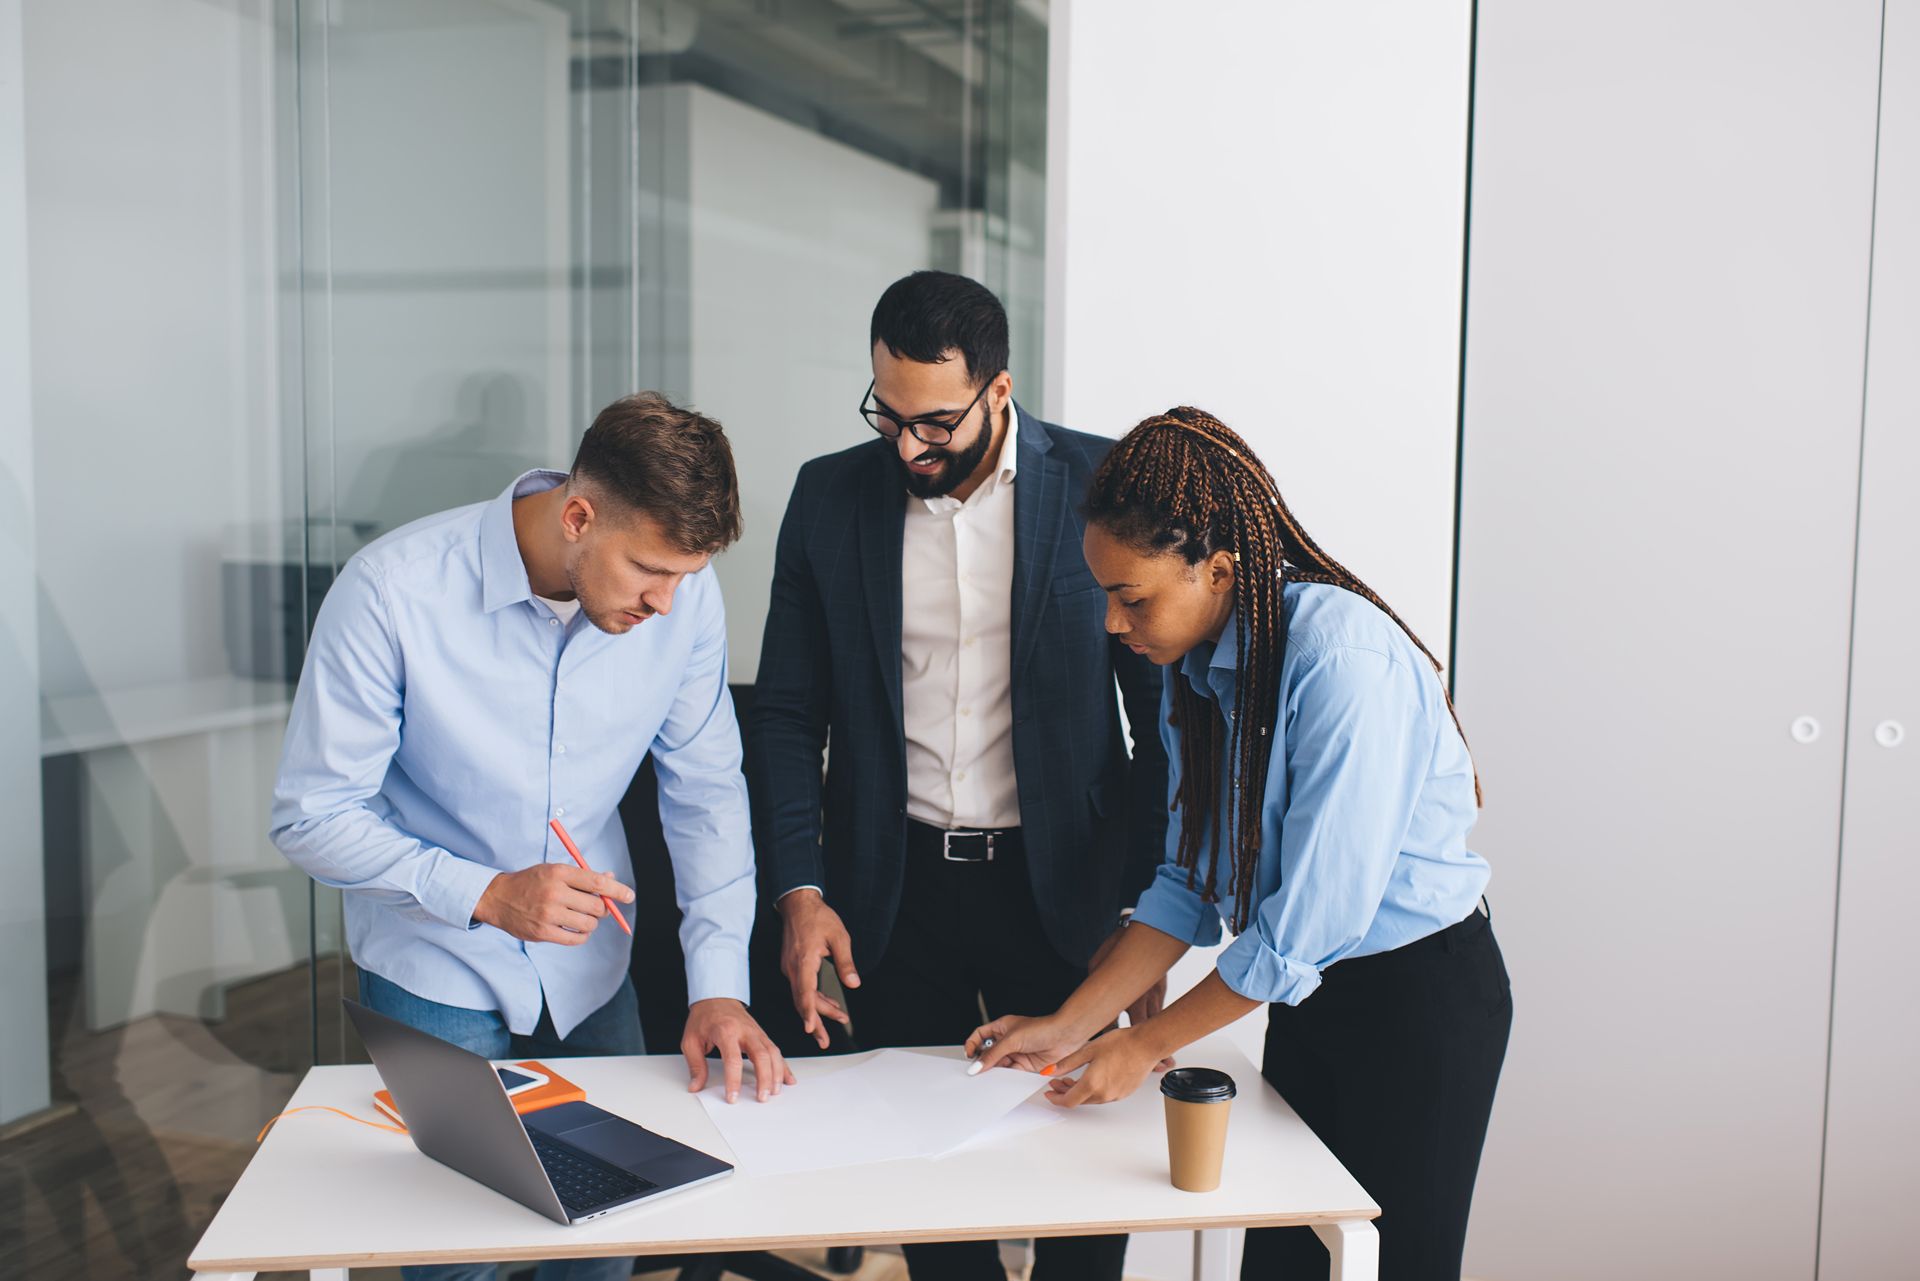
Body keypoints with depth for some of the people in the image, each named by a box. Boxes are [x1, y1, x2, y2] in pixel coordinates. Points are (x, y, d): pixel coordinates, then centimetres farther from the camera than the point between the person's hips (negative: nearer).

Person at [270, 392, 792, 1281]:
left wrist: (718, 983, -12)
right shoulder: (394, 592, -24)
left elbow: (705, 789, -4)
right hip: (436, 981, -3)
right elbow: (312, 818, -17)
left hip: (591, 974, 3)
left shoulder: (683, 593, -14)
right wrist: (486, 895, -29)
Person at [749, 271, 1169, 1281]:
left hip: (1058, 884, -1)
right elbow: (787, 714, 5)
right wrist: (799, 892, -6)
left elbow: (1165, 712, -1)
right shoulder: (830, 495, 0)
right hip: (894, 889, 2)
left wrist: (1147, 909, -5)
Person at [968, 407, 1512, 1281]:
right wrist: (1068, 1029, -2)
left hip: (1421, 999, -7)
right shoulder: (1198, 668, -1)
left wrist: (1147, 1045, -16)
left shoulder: (1343, 658, -26)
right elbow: (1191, 883, 4)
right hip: (1305, 991, 7)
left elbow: (1313, 916, -26)